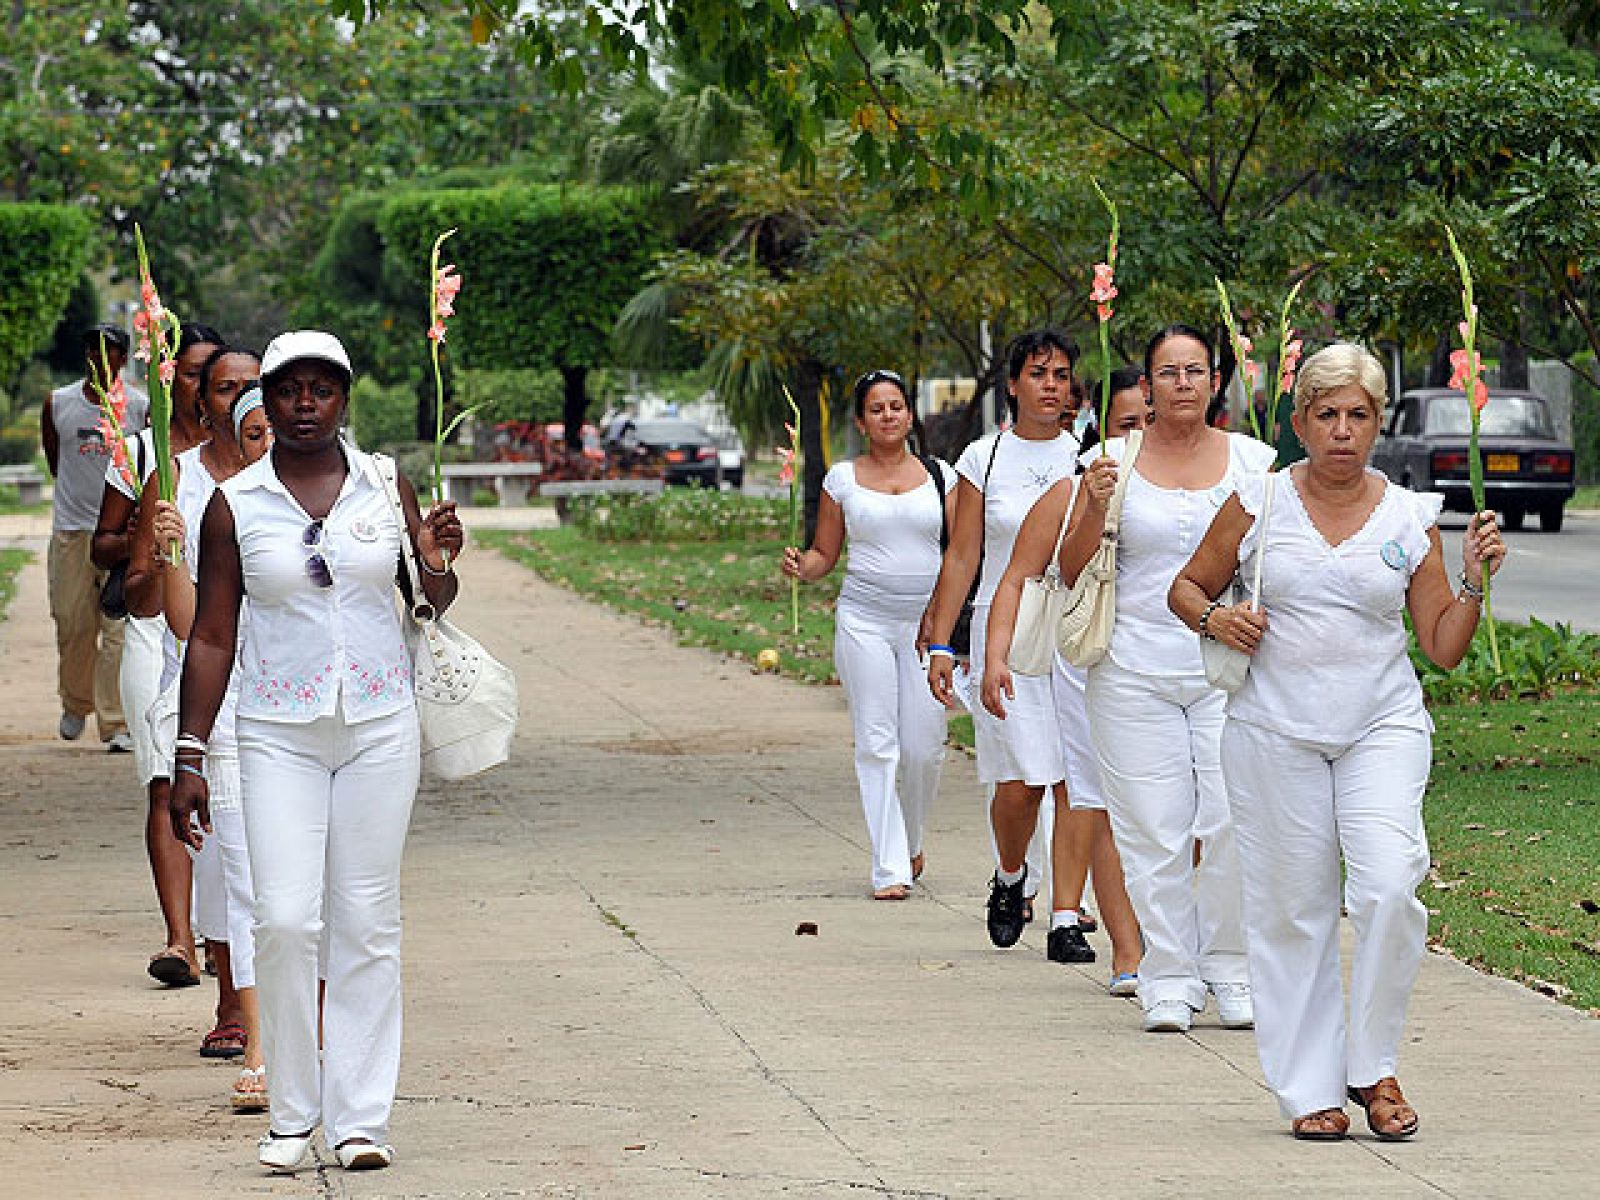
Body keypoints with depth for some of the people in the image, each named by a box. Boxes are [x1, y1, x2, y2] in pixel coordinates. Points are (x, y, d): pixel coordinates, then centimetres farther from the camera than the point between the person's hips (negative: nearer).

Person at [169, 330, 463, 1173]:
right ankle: (291, 1115, 2)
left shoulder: (385, 485, 4)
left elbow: (436, 603, 14)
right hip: (277, 733, -1)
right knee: (285, 918, -10)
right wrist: (189, 757, -1)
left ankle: (359, 1117, 7)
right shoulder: (234, 505, 0)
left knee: (366, 921, 2)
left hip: (380, 725, 1)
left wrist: (438, 567, -10)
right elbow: (211, 638, 3)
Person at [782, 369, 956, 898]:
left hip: (927, 621, 1)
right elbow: (824, 554, 10)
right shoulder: (843, 479, 7)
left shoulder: (940, 474, 9)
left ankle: (911, 839, 25)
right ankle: (890, 868, -4)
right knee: (877, 745, -6)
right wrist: (800, 566, -11)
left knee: (924, 748, -2)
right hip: (865, 621, -1)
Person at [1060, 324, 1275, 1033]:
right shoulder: (1115, 461, 5)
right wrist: (1094, 506, -11)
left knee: (1235, 819, -10)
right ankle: (1169, 977, 7)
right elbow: (1073, 574, 6)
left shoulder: (1251, 460, 8)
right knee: (1155, 827, -2)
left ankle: (1232, 967, 5)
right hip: (1136, 668, 0)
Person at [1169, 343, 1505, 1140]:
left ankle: (1372, 1066, -2)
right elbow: (1187, 587, 15)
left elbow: (1443, 649, 8)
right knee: (1292, 908, 1)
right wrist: (1214, 619, -5)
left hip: (1383, 727, 0)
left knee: (1389, 886, -18)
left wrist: (1473, 583, -7)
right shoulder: (1258, 504, 3)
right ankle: (1308, 1088, 12)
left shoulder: (1411, 518, 5)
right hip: (1275, 731, 0)